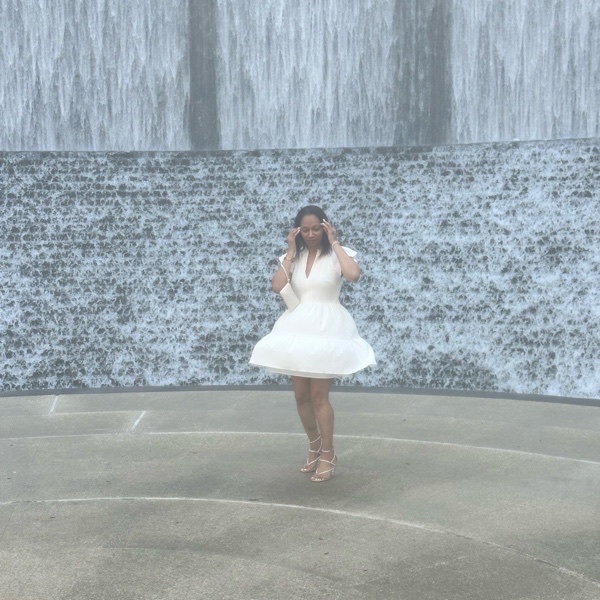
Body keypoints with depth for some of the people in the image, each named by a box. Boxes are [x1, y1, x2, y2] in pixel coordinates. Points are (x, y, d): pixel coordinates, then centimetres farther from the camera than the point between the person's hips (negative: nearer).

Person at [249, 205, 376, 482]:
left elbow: (354, 275, -25)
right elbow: (277, 286, -8)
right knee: (301, 395, 10)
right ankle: (314, 445, 31)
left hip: (327, 328, -5)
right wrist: (291, 252, -6)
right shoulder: (293, 257, 9)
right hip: (297, 328, 5)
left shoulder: (337, 254, -3)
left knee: (318, 395, -4)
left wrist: (334, 243, -16)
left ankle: (328, 454, 12)